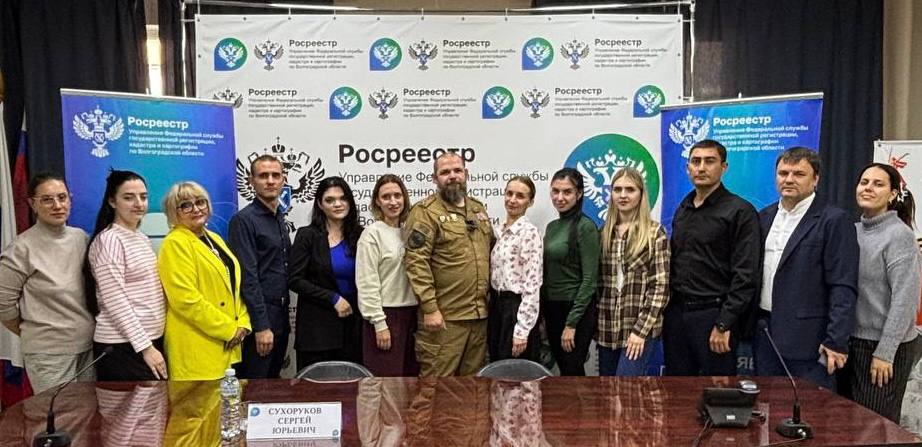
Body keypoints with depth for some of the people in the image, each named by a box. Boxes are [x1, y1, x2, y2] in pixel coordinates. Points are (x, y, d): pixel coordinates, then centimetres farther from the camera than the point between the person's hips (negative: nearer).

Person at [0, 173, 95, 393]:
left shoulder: (81, 238, 4)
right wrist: (32, 334, 3)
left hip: (90, 346, 5)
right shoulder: (21, 249, -12)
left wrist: (86, 329, 11)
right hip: (49, 354, -5)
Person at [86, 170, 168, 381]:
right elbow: (115, 303, -18)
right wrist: (145, 347, -18)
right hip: (122, 347, -8)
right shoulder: (108, 240, -13)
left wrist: (152, 343, 12)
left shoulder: (142, 238, 12)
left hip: (152, 340, 8)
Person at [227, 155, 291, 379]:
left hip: (281, 316, 8)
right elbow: (248, 278, -17)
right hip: (259, 317, -8)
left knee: (273, 378, 14)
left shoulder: (281, 219, 14)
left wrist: (284, 316, 13)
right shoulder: (243, 220, -11)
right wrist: (261, 326, -20)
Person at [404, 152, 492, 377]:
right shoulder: (425, 211, -7)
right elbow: (416, 262, -14)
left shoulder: (478, 209, 15)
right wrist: (429, 308, -19)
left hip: (480, 315, 7)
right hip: (444, 317, -7)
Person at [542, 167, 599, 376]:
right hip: (551, 309, 7)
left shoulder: (585, 227, -12)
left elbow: (590, 280, -16)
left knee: (571, 371, -3)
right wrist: (543, 312, 11)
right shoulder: (552, 226, 10)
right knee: (564, 369, 12)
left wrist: (571, 323, -18)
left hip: (577, 310, -7)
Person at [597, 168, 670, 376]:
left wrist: (640, 330, -14)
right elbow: (597, 281, 12)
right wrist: (595, 323, 4)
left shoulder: (654, 232, -4)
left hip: (641, 330, -5)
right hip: (607, 329, 5)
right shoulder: (604, 233, 10)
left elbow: (660, 286, -8)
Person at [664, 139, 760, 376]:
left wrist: (723, 325, -17)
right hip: (676, 312, 6)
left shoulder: (740, 211, -7)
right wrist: (666, 311, 8)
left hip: (713, 313, -6)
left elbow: (746, 276, -13)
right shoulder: (682, 210, 14)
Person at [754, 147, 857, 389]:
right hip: (764, 334, 6)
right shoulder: (764, 217, 12)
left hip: (808, 340, -5)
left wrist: (836, 342, -16)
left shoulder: (834, 221, -7)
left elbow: (843, 288, -11)